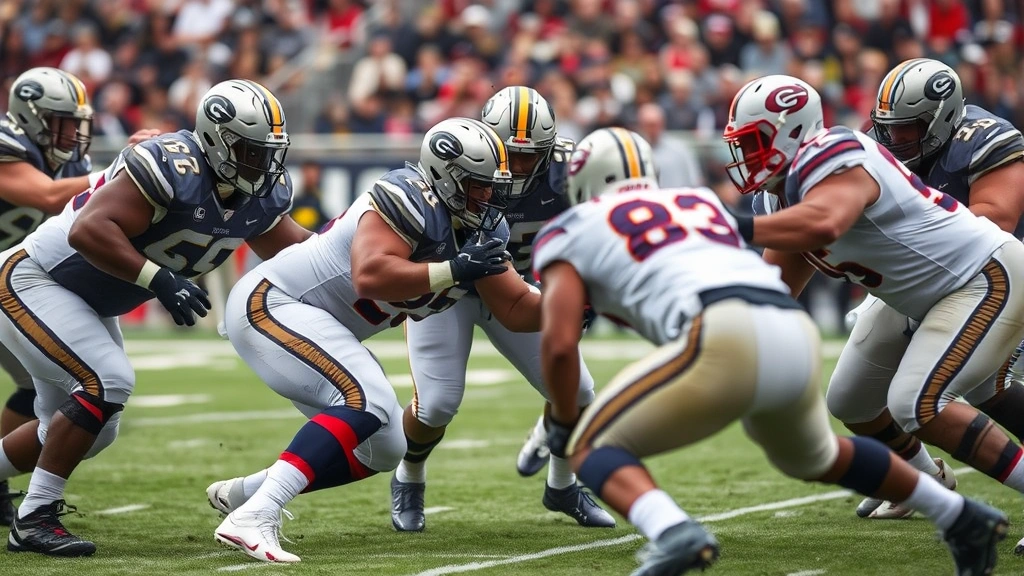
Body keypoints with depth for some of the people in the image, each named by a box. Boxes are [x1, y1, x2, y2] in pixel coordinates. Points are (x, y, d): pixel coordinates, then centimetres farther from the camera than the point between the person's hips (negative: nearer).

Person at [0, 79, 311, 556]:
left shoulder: (261, 195, -4)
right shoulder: (172, 168, -30)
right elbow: (87, 231, -36)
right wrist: (160, 279, -38)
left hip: (86, 303, 9)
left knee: (87, 432, 12)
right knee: (108, 381, -24)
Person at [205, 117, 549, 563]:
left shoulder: (480, 232, 5)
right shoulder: (411, 200, -22)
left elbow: (519, 311, 8)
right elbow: (370, 275, -35)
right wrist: (453, 270, -31)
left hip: (313, 329, 10)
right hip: (269, 302, -10)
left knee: (384, 448, 9)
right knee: (367, 402, -27)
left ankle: (242, 493, 19)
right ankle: (252, 519, -33)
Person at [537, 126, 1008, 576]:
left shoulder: (571, 231, 17)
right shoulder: (701, 202, 34)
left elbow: (560, 343, 7)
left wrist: (562, 423, 21)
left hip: (724, 338, -7)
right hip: (800, 336, 7)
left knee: (593, 448, 7)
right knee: (812, 457, 36)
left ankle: (674, 533, -22)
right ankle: (962, 518, 40)